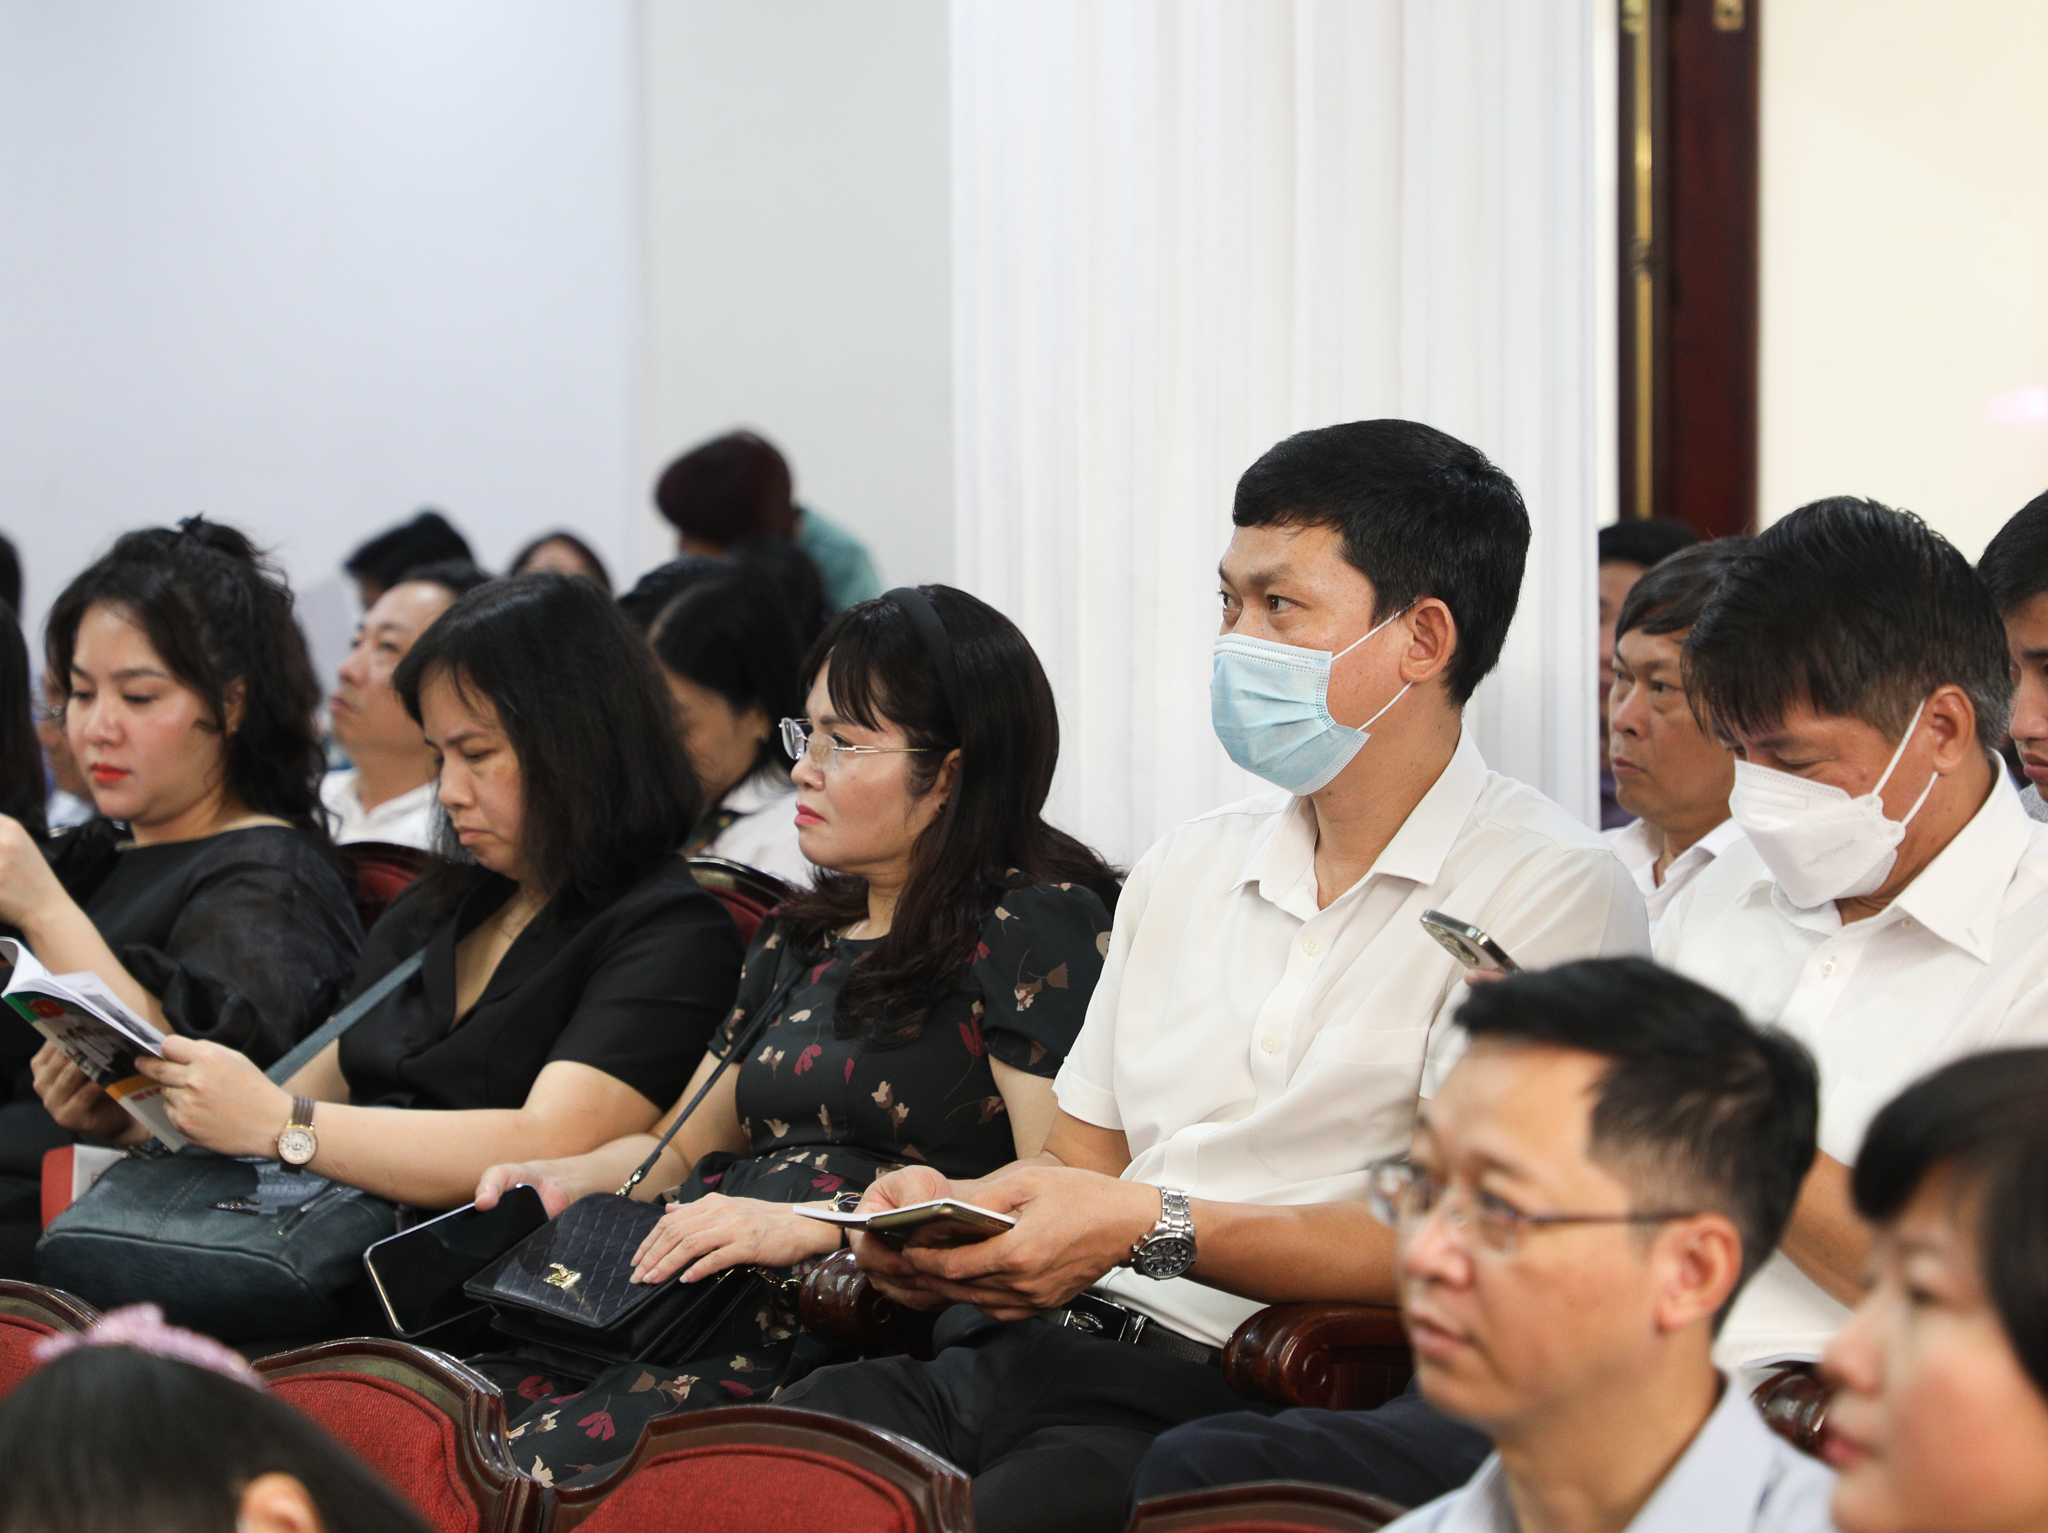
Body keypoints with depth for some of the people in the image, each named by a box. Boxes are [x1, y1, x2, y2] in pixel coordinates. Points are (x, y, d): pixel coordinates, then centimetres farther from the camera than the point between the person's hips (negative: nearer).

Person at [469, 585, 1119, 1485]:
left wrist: (823, 1224, -19)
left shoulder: (1035, 923, 0)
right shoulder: (799, 938, 24)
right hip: (700, 1301, 7)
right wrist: (569, 1179, 10)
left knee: (529, 1468, -30)